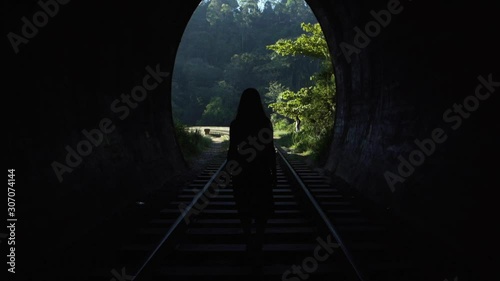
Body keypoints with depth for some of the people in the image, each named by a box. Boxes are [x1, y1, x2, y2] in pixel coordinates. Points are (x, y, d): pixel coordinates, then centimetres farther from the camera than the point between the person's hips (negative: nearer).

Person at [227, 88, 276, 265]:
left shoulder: (235, 124, -6)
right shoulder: (265, 122, -9)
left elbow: (231, 151, -4)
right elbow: (271, 150, -7)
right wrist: (274, 173, 3)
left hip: (241, 172, 1)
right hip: (261, 172, -1)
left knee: (245, 209, 14)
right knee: (263, 209, 13)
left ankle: (249, 244, 16)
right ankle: (258, 243, 6)